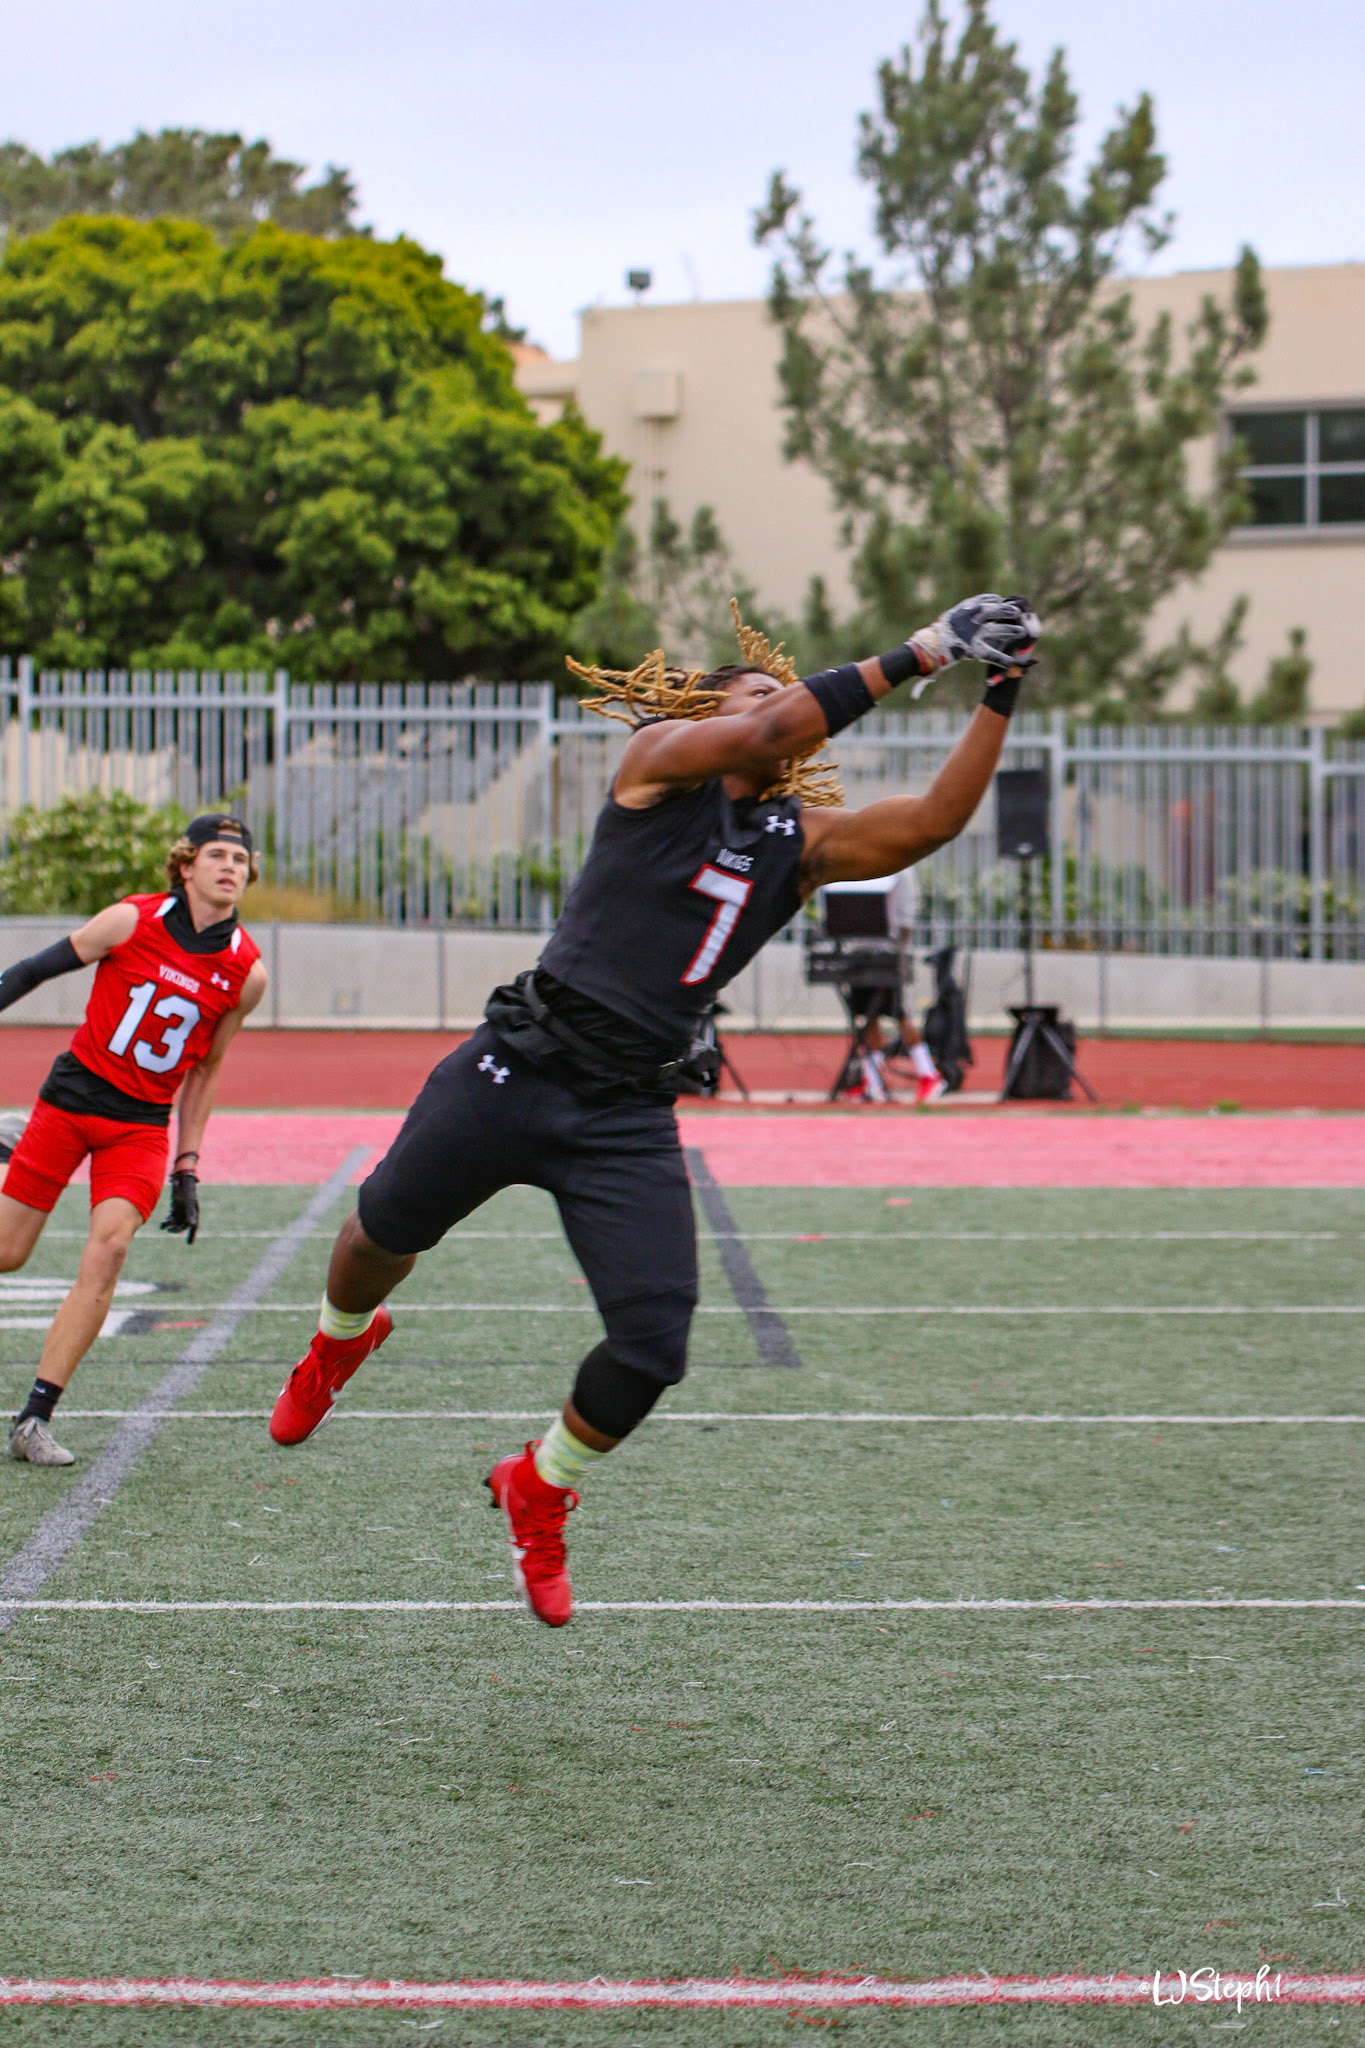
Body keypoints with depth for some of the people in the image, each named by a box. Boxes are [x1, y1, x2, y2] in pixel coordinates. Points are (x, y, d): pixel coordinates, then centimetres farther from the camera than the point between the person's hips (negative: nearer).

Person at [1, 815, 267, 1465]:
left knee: (108, 1248, -19)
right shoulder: (131, 921, -9)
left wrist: (187, 1171, 9)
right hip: (71, 1095, -1)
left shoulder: (247, 972, -1)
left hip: (143, 1123, 1)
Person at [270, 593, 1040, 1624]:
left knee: (654, 1345, -9)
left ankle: (541, 1493, 21)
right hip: (521, 1069, -3)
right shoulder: (661, 762, -1)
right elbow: (764, 739, -20)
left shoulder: (804, 842, 10)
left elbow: (932, 821, -2)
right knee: (385, 1234, 14)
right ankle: (339, 1345, 53)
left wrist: (1000, 700, -11)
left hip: (629, 1122, 3)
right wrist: (910, 657, -22)